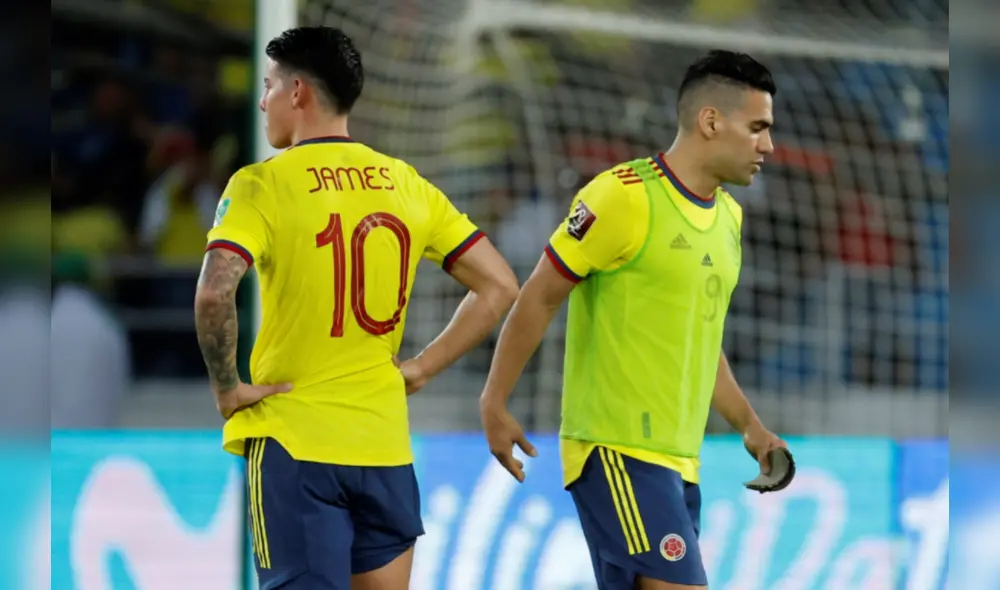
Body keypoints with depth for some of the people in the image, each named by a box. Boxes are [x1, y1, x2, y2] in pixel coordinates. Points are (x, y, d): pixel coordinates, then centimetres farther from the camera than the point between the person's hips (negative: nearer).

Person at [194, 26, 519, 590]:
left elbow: (214, 293, -23)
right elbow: (499, 286, 9)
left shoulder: (263, 184, -7)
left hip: (293, 441, -4)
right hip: (386, 443, 4)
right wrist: (421, 369, 10)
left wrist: (226, 388, -10)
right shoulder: (405, 184, 8)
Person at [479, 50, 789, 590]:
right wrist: (495, 404, -6)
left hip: (680, 459, 8)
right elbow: (539, 298, -6)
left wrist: (749, 425, 19)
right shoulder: (625, 196, -11)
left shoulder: (728, 216, 15)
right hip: (618, 450, -8)